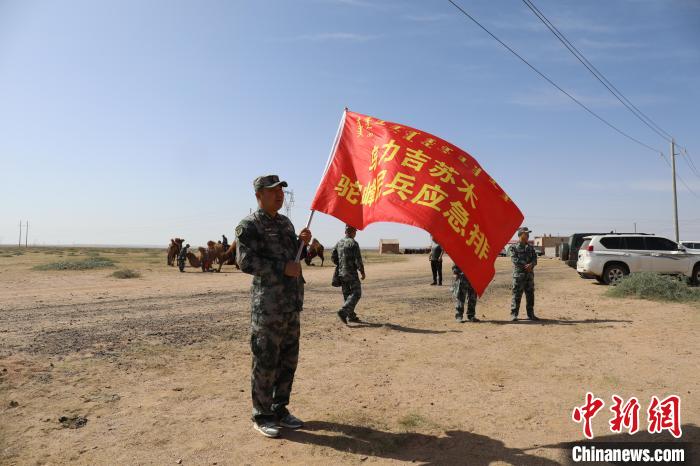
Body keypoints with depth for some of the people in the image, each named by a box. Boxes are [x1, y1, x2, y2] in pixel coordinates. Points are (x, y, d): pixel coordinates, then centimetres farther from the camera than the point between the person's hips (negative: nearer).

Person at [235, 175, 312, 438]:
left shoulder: (286, 223, 16)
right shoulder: (249, 225, -7)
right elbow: (246, 261, -17)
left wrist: (302, 243, 4)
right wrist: (283, 268, -20)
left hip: (292, 303, 8)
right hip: (267, 305, -8)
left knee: (289, 359, 14)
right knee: (265, 361, 1)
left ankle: (280, 410, 29)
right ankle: (262, 416, 17)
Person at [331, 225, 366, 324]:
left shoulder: (339, 243, 9)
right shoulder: (353, 243, -12)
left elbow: (333, 257, 11)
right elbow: (358, 260, -16)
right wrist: (362, 271, -4)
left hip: (341, 273, 8)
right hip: (351, 273, -7)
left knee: (347, 294, 13)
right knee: (356, 294, -2)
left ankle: (351, 316, 17)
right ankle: (343, 311, -16)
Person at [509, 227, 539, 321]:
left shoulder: (530, 247, 15)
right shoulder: (513, 247, -2)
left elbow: (535, 259, 4)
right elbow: (515, 260, -13)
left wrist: (531, 265, -17)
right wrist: (526, 265, -17)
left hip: (530, 274, 6)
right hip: (519, 274, -6)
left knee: (530, 295, 9)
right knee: (517, 295, -4)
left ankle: (530, 314, 17)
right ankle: (513, 314, 1)